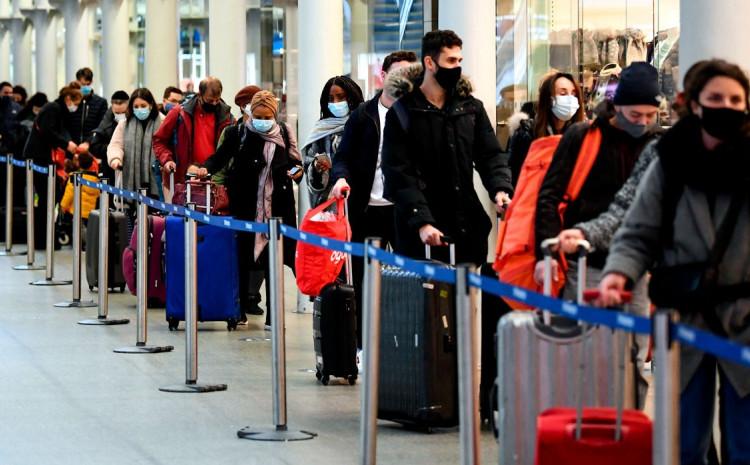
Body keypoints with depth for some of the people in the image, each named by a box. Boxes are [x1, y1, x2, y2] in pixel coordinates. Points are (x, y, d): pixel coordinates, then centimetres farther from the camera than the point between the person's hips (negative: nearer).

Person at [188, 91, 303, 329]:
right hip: (246, 206, -1)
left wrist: (296, 171, -5)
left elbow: (293, 162, 16)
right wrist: (206, 168, -21)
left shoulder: (284, 134, 4)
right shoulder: (240, 134, -2)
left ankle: (272, 315, 7)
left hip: (276, 206, 1)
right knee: (244, 256, 3)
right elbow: (221, 156, -3)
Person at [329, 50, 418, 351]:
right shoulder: (363, 115, 6)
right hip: (368, 210, 1)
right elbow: (343, 157, 6)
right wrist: (341, 177, -15)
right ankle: (364, 346, 12)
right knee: (364, 281, 5)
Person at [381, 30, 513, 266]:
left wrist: (500, 189, -13)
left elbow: (490, 156, 9)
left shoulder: (471, 108, 13)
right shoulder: (402, 113, 0)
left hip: (468, 229, 4)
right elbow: (398, 173, -7)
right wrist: (421, 222, -18)